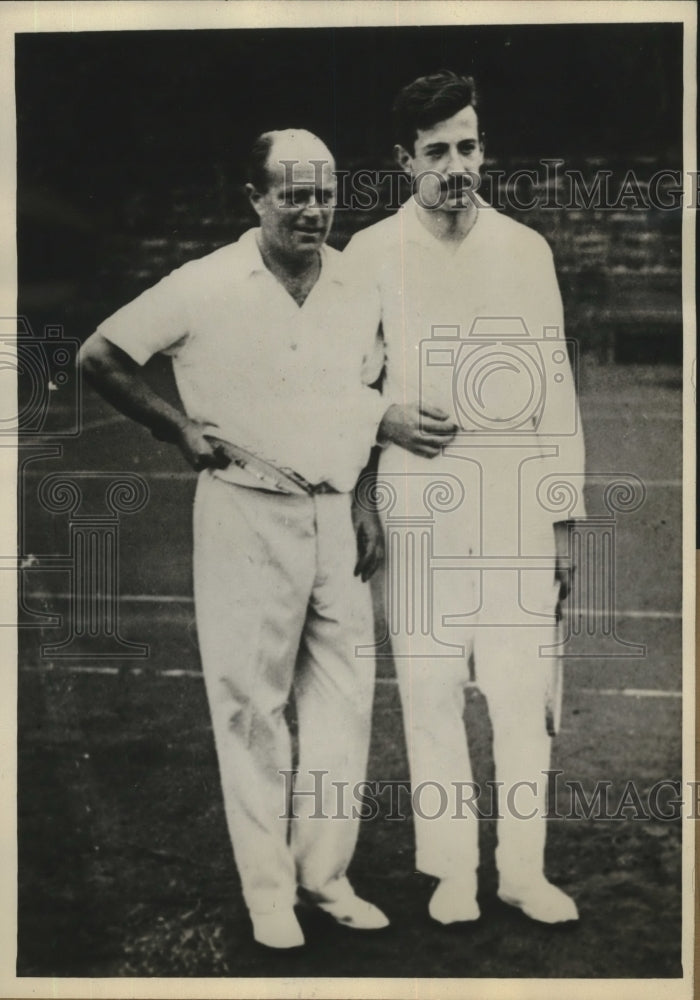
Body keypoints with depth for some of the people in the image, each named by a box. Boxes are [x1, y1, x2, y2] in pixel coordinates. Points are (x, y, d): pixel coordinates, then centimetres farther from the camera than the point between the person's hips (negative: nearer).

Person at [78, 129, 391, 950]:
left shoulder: (360, 285, 6)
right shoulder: (207, 287, -7)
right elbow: (99, 357, -1)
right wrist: (180, 430, -4)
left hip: (337, 514, 5)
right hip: (246, 513, -4)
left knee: (344, 697, 7)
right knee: (252, 702, 2)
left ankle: (326, 873, 21)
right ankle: (267, 889, 14)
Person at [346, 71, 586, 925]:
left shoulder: (526, 249, 9)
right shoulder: (369, 253, 4)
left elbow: (555, 386, 9)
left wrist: (565, 516, 5)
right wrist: (384, 419, -11)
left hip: (516, 502, 1)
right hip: (418, 504, -1)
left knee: (522, 693, -1)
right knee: (431, 694, 3)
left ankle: (524, 869, 13)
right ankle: (451, 870, 16)